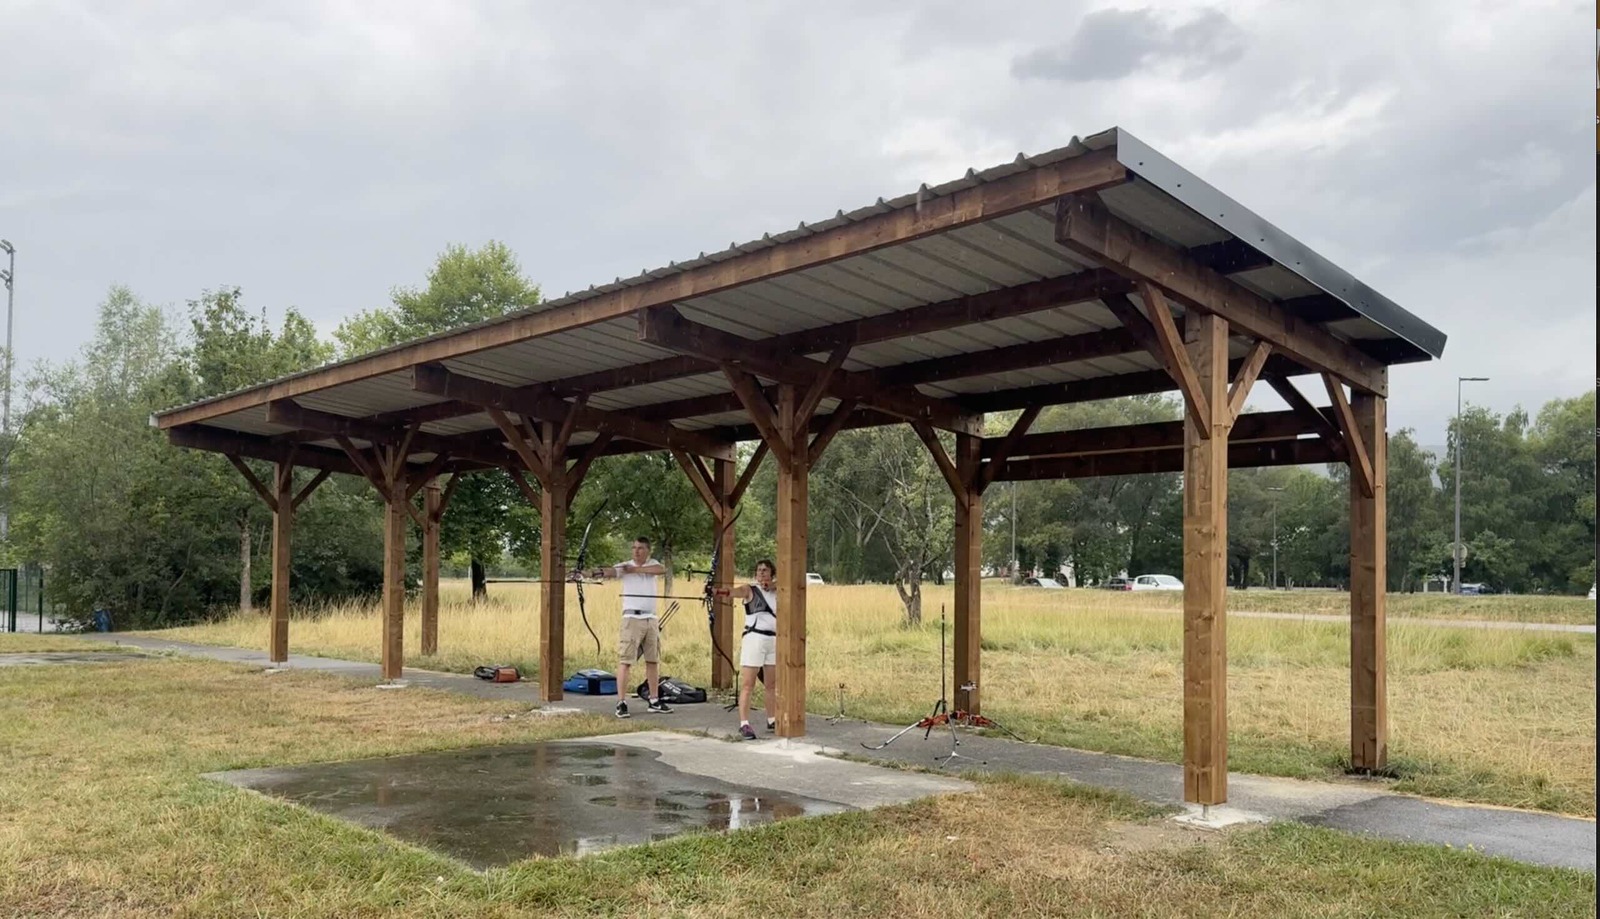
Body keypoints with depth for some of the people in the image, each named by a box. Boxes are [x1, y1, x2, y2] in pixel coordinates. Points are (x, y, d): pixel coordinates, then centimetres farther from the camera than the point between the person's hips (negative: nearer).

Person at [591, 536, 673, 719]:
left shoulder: (652, 564, 8)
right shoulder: (625, 566, -3)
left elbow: (663, 569, -14)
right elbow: (612, 571, -23)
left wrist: (637, 570, -19)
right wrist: (601, 572, -46)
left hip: (651, 619, 4)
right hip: (632, 619, -4)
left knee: (653, 661, 11)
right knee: (625, 661, -10)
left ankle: (654, 702, 20)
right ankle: (621, 703, -9)